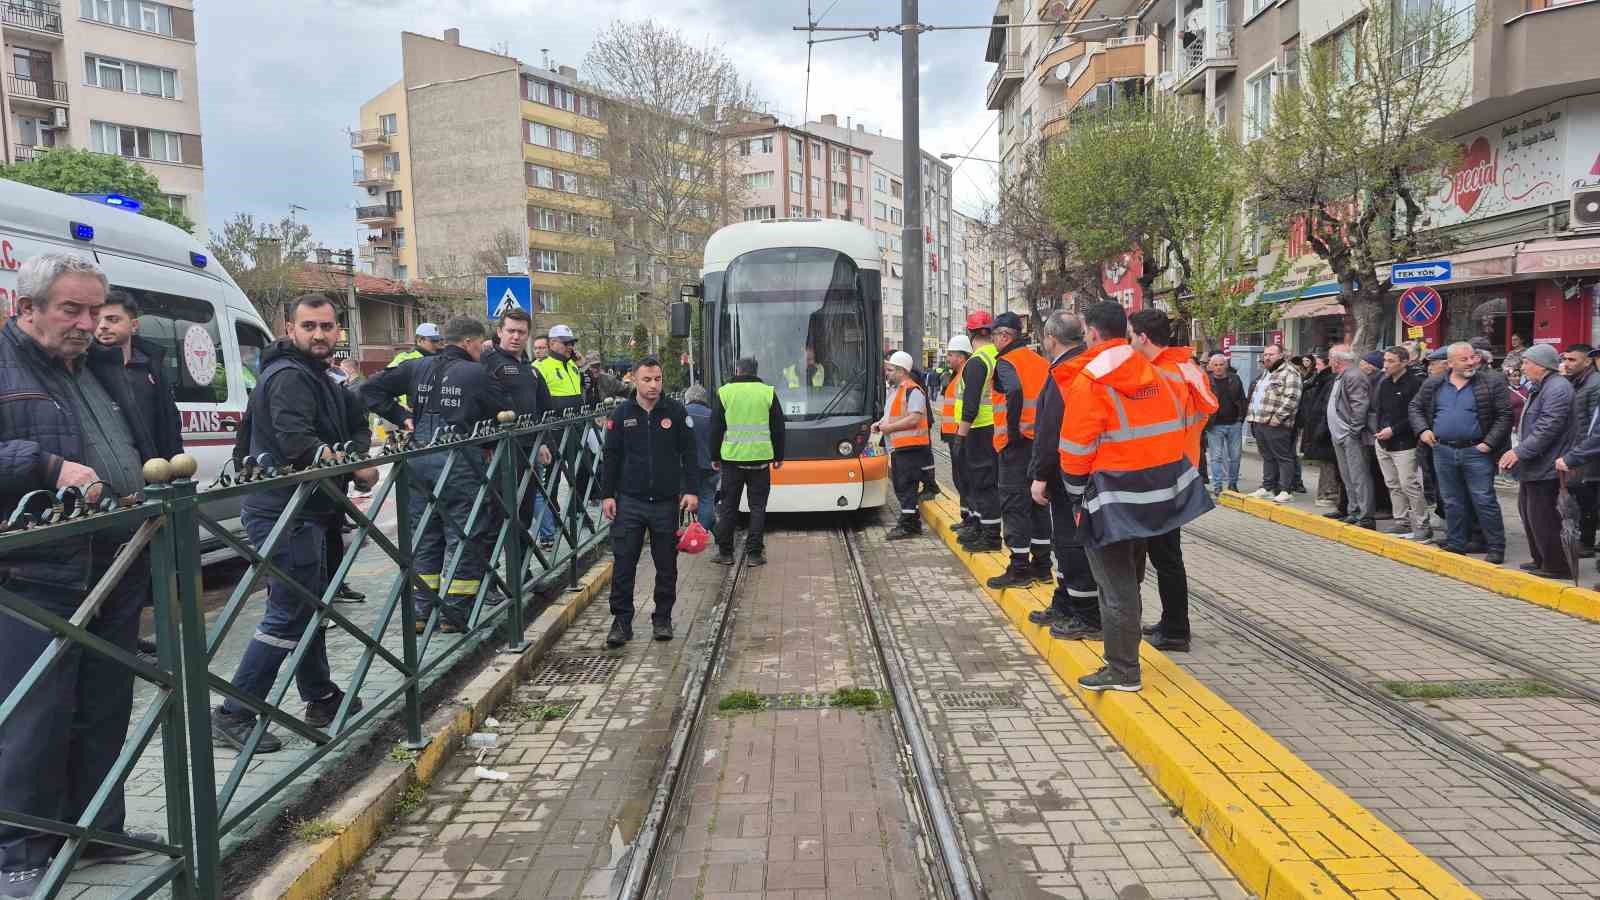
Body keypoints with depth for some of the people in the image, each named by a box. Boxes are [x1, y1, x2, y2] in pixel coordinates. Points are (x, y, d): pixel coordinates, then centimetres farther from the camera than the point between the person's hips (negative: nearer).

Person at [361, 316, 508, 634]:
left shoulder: (418, 368, 9)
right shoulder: (478, 374, -6)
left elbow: (371, 388, 9)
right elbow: (507, 414, -1)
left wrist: (402, 417, 10)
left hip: (419, 461, 6)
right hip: (458, 463, -6)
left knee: (424, 537, 15)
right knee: (464, 539, 5)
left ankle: (420, 613, 19)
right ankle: (454, 616, 9)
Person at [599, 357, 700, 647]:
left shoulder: (676, 412, 1)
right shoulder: (621, 413, 3)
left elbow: (688, 453, 2)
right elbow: (611, 457, 5)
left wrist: (692, 490, -5)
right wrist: (607, 495, 1)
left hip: (666, 502, 0)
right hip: (629, 501, 0)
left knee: (666, 565, 8)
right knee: (623, 563, 0)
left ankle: (662, 619, 21)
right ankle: (622, 621, 11)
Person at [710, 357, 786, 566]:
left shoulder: (724, 392, 0)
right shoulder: (768, 392, 1)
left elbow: (716, 428, 2)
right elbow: (778, 428, 4)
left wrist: (715, 457, 11)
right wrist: (778, 456, 13)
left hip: (732, 458, 0)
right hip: (760, 458, 0)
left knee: (728, 506, 8)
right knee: (757, 506, 6)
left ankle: (725, 553, 12)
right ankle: (754, 553, 5)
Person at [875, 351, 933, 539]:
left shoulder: (912, 390, -13)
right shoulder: (896, 390, 20)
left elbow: (914, 419, -22)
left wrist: (889, 427, -18)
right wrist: (881, 423, 13)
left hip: (910, 447, -10)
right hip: (897, 447, 10)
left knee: (906, 486, -8)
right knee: (900, 486, 13)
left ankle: (908, 525, -4)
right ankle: (911, 522, 22)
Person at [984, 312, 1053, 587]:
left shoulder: (1006, 362, -10)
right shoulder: (1039, 361, 14)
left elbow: (1015, 391, -30)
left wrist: (1012, 429, -22)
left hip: (1016, 443, -8)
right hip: (1041, 441, 8)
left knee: (1014, 503, -2)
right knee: (1037, 502, 14)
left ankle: (1019, 568, -1)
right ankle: (1041, 565, 20)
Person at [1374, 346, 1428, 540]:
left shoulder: (1414, 383, -11)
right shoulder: (1383, 382, 11)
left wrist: (1393, 430, -17)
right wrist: (1378, 429, 5)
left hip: (1403, 444, -8)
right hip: (1383, 443, 8)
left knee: (1409, 485, -7)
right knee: (1393, 486, 12)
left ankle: (1423, 526, 3)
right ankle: (1402, 523, 21)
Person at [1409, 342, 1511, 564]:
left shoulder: (1492, 383, -3)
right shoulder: (1433, 385, 6)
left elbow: (1505, 415, -5)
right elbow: (1415, 407, 16)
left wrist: (1489, 442, -11)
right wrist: (1422, 430, 0)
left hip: (1476, 452, -3)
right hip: (1443, 452, 3)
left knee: (1484, 500, -2)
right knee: (1452, 502, 12)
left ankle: (1495, 547, 7)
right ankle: (1455, 544, 22)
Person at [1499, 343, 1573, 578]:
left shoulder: (1558, 388, -17)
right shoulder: (1540, 388, 17)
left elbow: (1547, 428, -25)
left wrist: (1520, 451, -24)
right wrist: (1518, 451, 20)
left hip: (1545, 468, -11)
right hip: (1533, 466, 11)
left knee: (1542, 518, -6)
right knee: (1527, 512, 17)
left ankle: (1556, 566, 4)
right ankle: (1540, 560, 27)